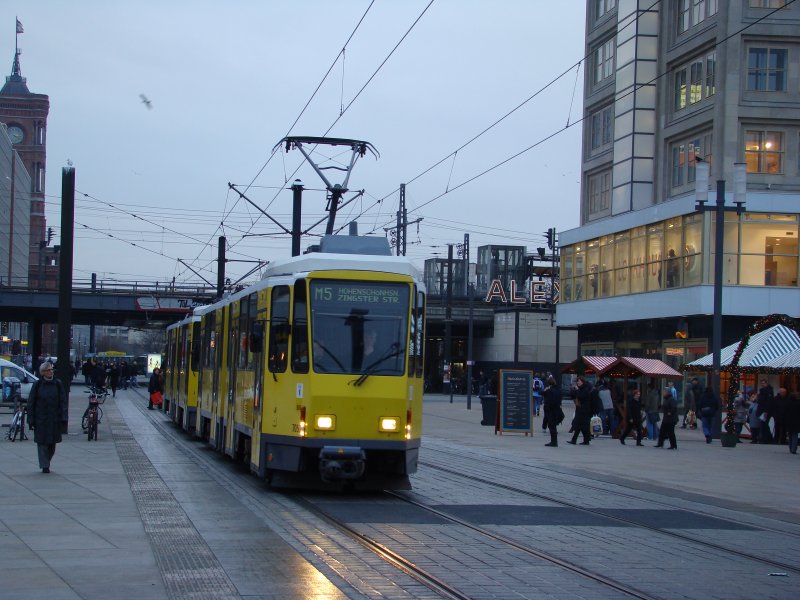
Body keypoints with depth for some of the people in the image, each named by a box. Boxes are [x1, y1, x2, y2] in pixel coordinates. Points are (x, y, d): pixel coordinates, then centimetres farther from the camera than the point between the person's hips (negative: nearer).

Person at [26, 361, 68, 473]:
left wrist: (63, 418, -6)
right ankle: (44, 466, 2)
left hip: (54, 419, 1)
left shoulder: (58, 384, 2)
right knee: (42, 443, -3)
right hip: (40, 420, -1)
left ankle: (46, 463, 27)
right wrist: (31, 420, -5)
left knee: (52, 443, 6)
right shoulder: (37, 385, -1)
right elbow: (30, 403, 1)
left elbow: (63, 402, 2)